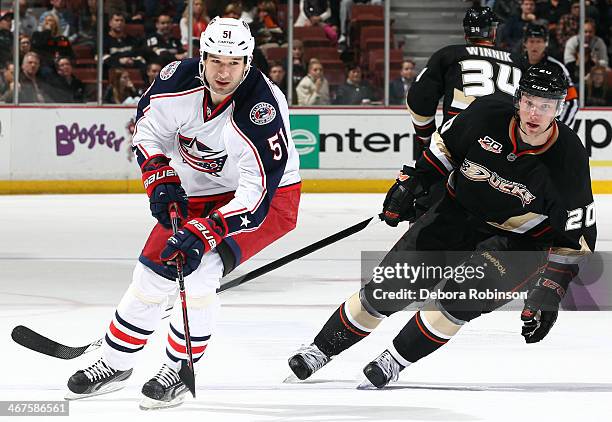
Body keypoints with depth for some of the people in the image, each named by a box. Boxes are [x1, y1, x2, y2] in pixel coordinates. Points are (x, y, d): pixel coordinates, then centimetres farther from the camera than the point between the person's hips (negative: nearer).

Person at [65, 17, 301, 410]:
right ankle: (115, 364, 23)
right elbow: (148, 129, 0)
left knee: (200, 270, -24)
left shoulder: (262, 110, -34)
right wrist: (161, 181, -14)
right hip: (196, 192, 6)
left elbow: (256, 195, -34)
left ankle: (179, 370, -6)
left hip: (267, 196, -5)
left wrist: (205, 232, -41)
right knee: (153, 272, 3)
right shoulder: (180, 80, -20)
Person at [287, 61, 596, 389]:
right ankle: (321, 349, 15)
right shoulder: (487, 115, -19)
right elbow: (445, 147, 4)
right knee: (388, 287, -3)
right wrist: (411, 182, -1)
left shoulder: (569, 159, -25)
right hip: (460, 213, 3)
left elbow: (576, 237, -17)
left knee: (462, 293, -27)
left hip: (522, 241, -3)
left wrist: (551, 290, -22)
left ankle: (395, 361, -9)